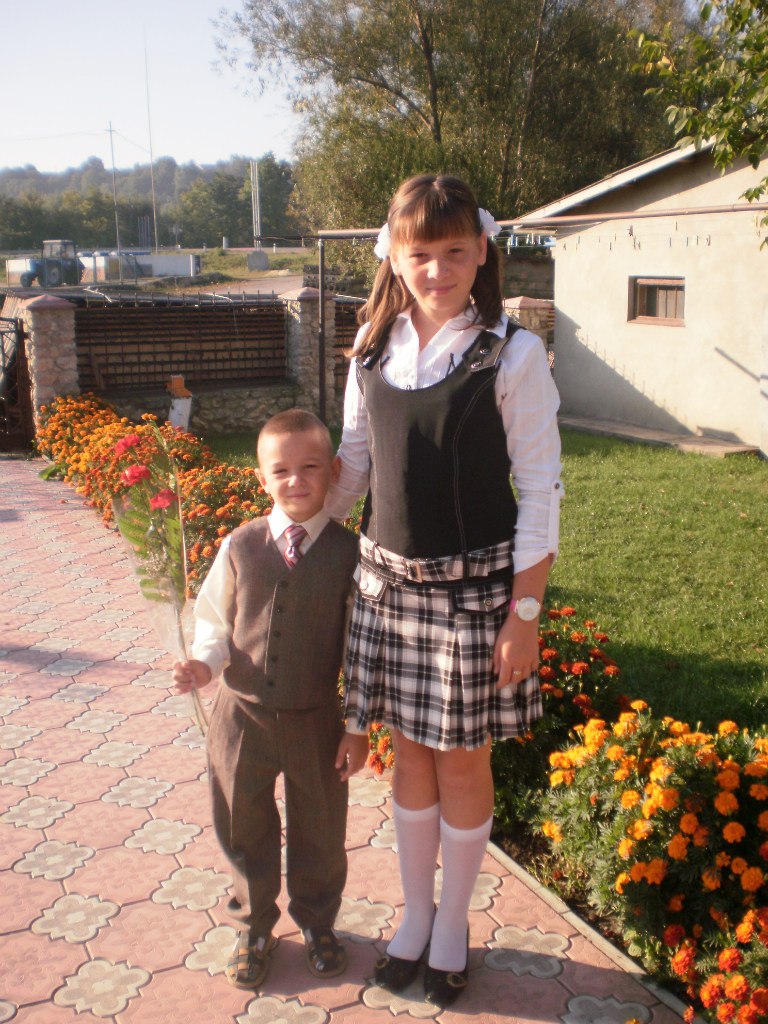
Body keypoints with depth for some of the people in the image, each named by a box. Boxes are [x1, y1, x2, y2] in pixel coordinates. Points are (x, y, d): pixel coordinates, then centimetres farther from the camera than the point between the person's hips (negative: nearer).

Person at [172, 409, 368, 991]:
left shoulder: (349, 554, -10)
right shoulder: (240, 546, -6)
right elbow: (215, 620, 4)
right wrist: (205, 663, -17)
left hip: (316, 720, -1)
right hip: (243, 715, 2)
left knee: (319, 832, 17)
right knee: (245, 831, 17)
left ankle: (317, 924, 43)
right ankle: (255, 929, 41)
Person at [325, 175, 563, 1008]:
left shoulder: (512, 355, -12)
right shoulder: (373, 349, 2)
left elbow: (541, 491, -10)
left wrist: (525, 613, -12)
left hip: (474, 588, -4)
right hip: (389, 580, 4)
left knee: (463, 758, 10)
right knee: (409, 752, 16)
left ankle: (452, 925, 33)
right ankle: (414, 913, 37)